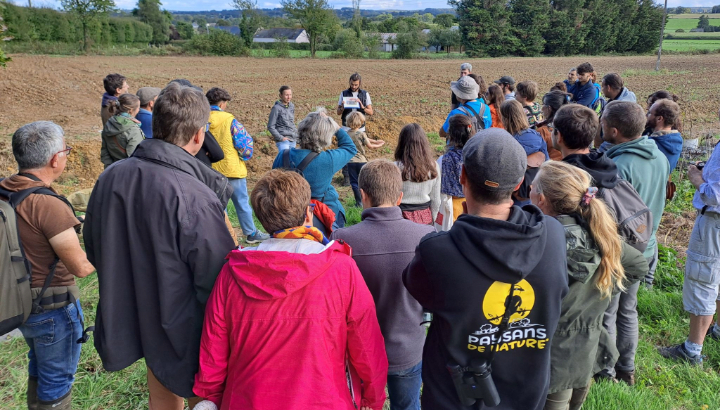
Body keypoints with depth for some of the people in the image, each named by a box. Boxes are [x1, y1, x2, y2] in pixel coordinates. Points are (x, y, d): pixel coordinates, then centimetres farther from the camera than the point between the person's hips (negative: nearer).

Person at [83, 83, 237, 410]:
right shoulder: (196, 198, -31)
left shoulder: (110, 178, -9)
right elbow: (217, 280, -27)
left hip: (132, 320, 6)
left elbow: (94, 250, 6)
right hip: (185, 331, -6)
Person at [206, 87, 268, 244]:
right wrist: (245, 156, 8)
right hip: (232, 169, -4)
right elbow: (245, 142, -11)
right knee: (242, 202, 9)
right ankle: (251, 233, 19)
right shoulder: (229, 120, -13)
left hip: (210, 170, 4)